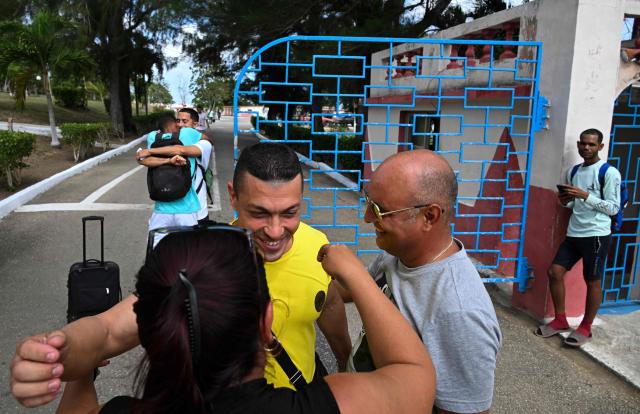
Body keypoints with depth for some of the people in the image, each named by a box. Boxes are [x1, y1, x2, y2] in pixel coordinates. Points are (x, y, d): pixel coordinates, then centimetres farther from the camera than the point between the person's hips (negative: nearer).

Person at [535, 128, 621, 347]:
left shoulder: (609, 173, -7)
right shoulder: (572, 172, 13)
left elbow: (613, 208, -11)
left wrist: (585, 195, -19)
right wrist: (565, 200, 0)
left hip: (596, 235, -6)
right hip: (573, 234, 7)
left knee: (593, 281, 3)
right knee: (554, 272, 2)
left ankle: (585, 328, 18)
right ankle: (560, 320, 17)